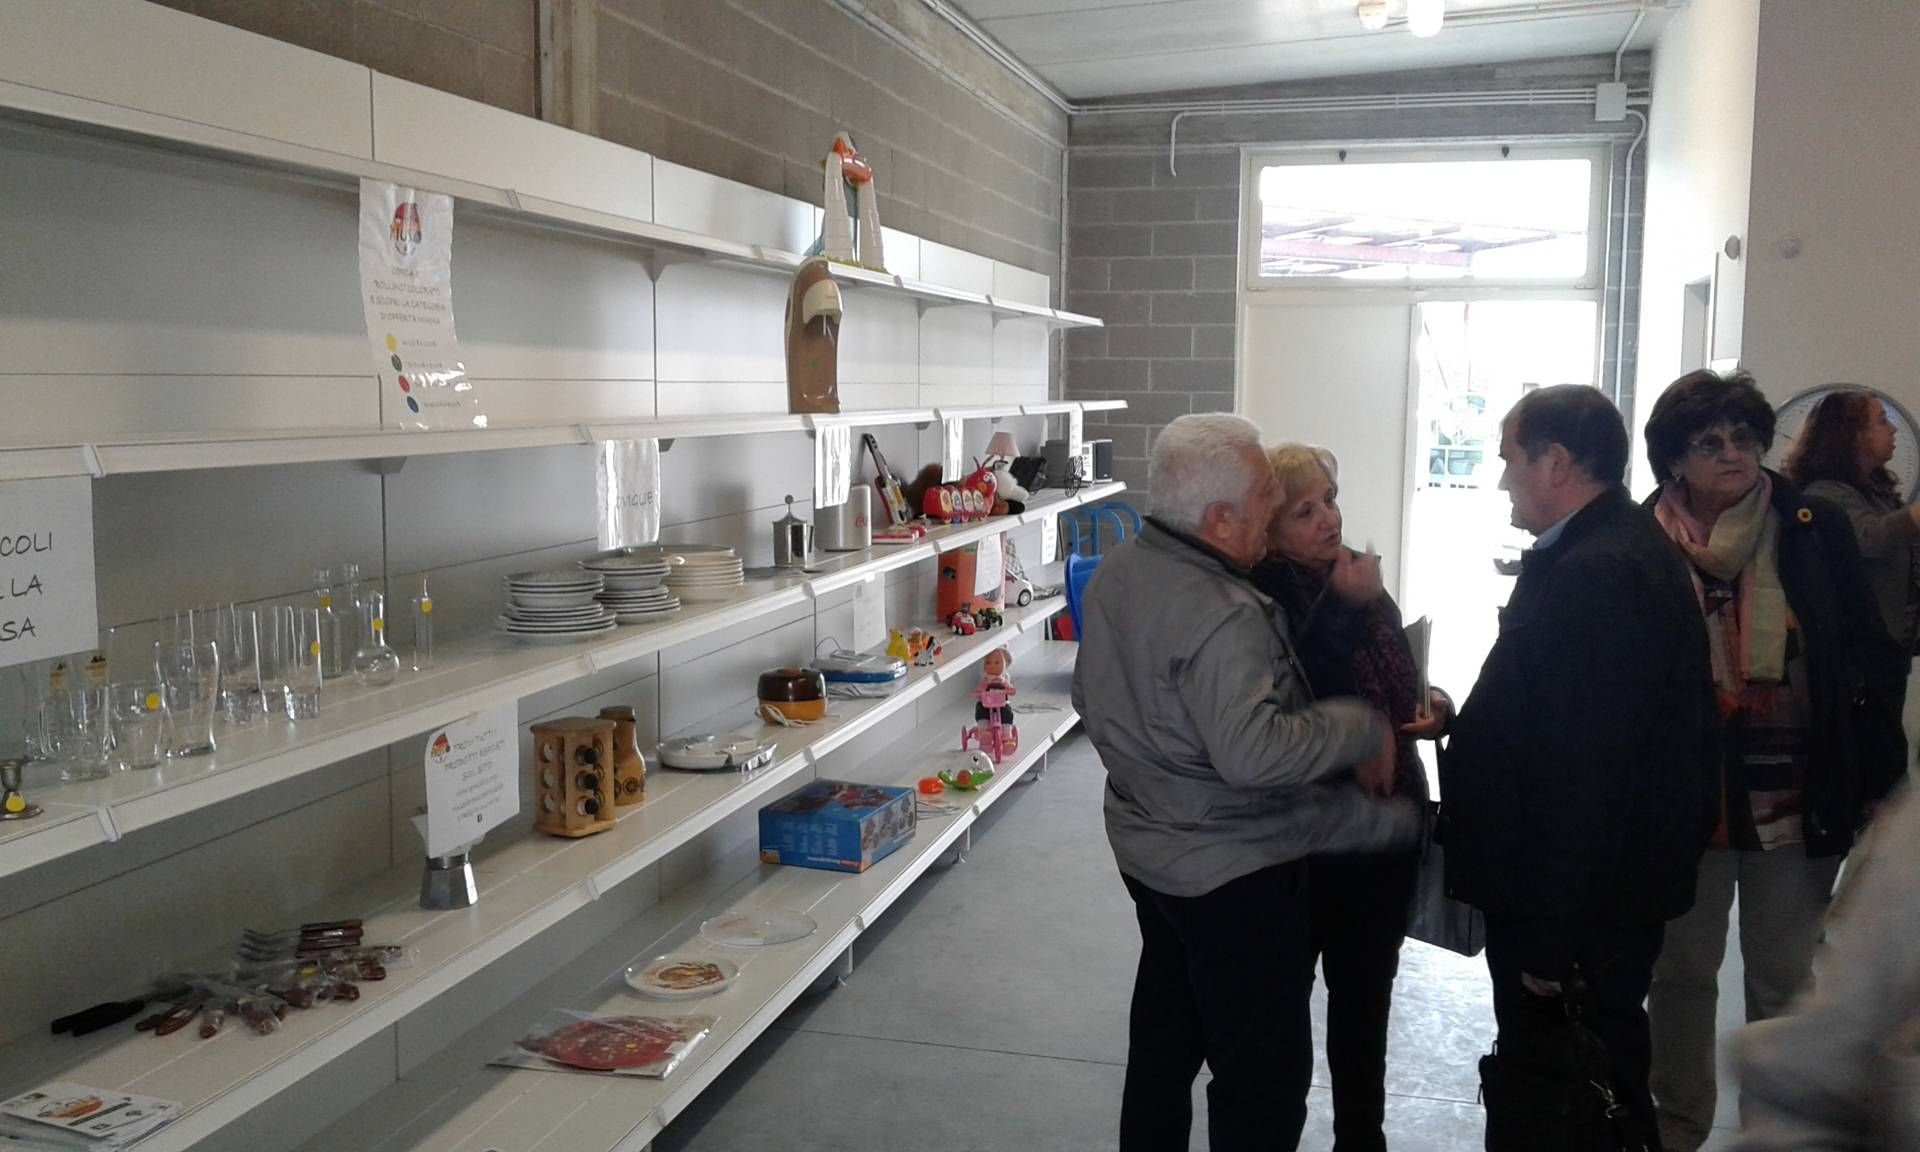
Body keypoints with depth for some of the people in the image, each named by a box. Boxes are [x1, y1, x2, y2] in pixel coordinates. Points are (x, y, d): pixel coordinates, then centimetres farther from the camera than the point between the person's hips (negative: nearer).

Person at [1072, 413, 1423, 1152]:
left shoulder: (1116, 573, 1)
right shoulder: (1222, 616, -29)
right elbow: (1252, 752, -39)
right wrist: (1363, 728, -26)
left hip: (1147, 849, 9)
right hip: (1235, 874, -9)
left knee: (1164, 1036, 25)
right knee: (1265, 1070, 7)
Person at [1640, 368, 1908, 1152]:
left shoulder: (1816, 531, -2)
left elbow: (1867, 655, 1)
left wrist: (1876, 775, -3)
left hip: (1795, 798, 0)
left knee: (1785, 981, 12)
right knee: (1681, 971, 13)